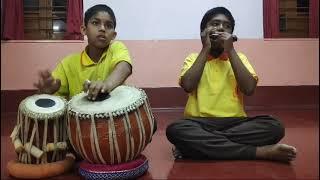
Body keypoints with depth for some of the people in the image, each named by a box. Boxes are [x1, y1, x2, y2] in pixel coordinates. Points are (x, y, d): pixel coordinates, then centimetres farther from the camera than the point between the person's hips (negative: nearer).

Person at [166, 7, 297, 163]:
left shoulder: (239, 57, 12)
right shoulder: (194, 59, 10)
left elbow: (249, 89, -7)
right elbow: (187, 86, -12)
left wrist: (230, 50, -5)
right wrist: (205, 49, -4)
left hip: (234, 122, 2)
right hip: (201, 123, -1)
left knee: (273, 126, -25)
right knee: (175, 130, -34)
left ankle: (194, 146, -23)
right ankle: (260, 152, -28)